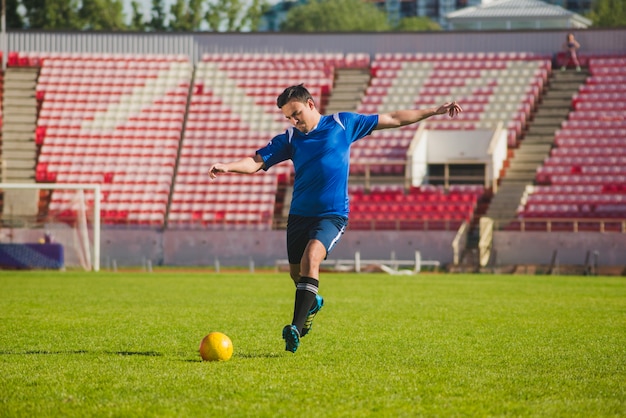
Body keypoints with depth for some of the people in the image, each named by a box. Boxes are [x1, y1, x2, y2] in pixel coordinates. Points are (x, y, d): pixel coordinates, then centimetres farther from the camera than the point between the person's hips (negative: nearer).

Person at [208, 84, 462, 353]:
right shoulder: (290, 138, 7)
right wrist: (227, 167, -21)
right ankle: (312, 303, 44)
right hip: (299, 214, 4)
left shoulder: (343, 124, 4)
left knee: (311, 256, -26)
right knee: (296, 272, 8)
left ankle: (297, 328, -33)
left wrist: (435, 111, 11)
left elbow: (393, 120, 10)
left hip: (333, 214, -4)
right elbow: (256, 162, -1)